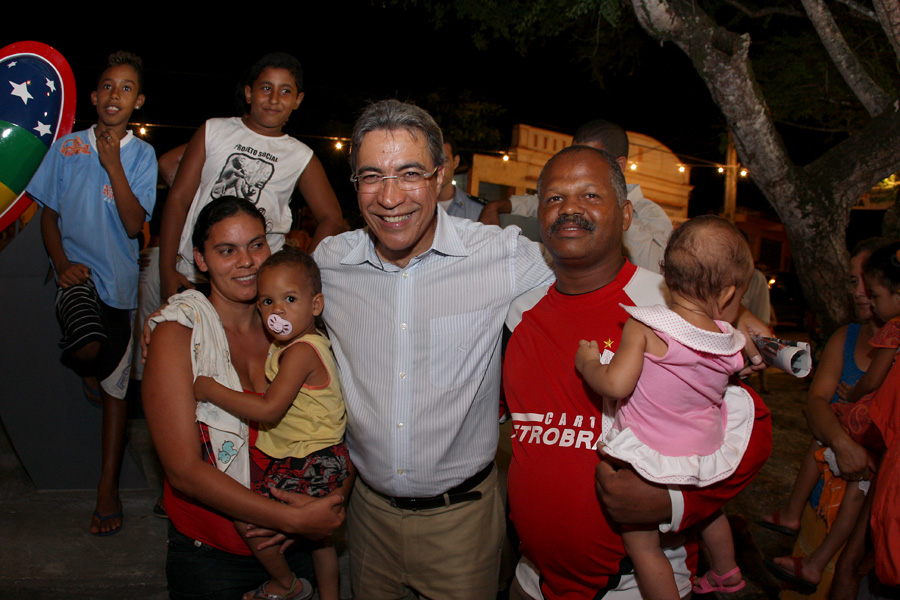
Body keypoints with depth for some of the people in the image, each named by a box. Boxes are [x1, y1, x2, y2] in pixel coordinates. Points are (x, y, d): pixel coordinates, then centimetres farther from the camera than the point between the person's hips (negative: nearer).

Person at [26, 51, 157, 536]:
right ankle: (79, 355, 11)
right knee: (89, 349, -30)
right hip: (76, 269, 0)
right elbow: (49, 213, 7)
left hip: (119, 276, 1)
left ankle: (108, 488, 18)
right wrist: (62, 263, -8)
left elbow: (134, 224, -10)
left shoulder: (141, 154, 0)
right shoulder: (67, 148, 2)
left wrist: (113, 165, -18)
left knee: (115, 385, 5)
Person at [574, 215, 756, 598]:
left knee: (641, 544, 9)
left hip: (649, 459, -6)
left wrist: (588, 363, -10)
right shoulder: (731, 344, -6)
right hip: (707, 456, 7)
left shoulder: (645, 327, -21)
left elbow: (616, 384, -28)